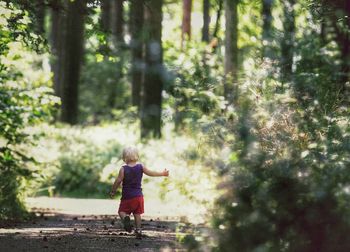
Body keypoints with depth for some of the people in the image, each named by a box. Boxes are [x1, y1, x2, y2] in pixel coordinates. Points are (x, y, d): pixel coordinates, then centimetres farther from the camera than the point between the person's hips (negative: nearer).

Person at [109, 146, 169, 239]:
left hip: (127, 196, -3)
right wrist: (162, 173, 20)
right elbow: (150, 173, 6)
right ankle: (138, 230, 10)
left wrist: (113, 191, 1)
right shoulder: (141, 167, -2)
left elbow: (118, 181, -11)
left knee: (122, 211, 6)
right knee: (137, 214, 14)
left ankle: (125, 218, -26)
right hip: (138, 196, 3)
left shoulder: (123, 169, -12)